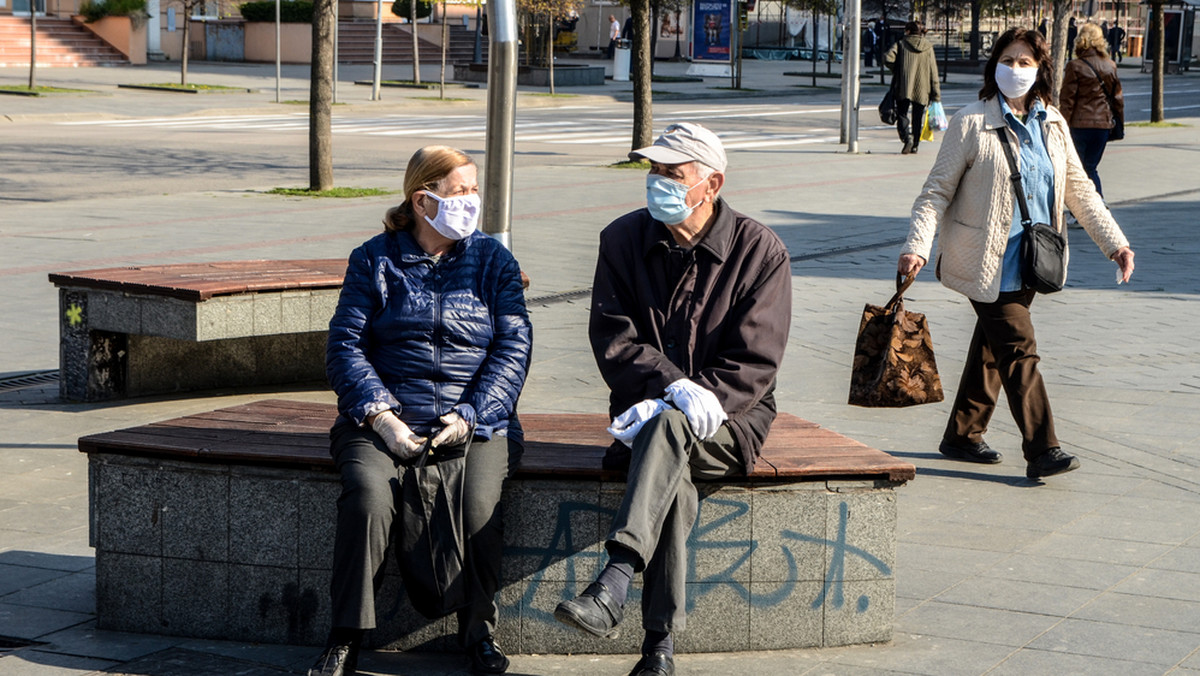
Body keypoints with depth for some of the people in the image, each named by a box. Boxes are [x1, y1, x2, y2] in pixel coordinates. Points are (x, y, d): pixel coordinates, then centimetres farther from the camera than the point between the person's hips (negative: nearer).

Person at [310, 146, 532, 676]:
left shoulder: (492, 259, 11)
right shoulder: (374, 260, 10)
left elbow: (513, 347, 4)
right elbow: (345, 344, 3)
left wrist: (471, 416, -11)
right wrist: (380, 415, -12)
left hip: (475, 418, 1)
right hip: (386, 417, 0)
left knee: (478, 500, -30)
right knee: (367, 493, -32)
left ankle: (480, 632, -7)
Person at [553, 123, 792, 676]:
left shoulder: (759, 251, -3)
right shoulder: (623, 240, 5)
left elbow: (753, 363, -9)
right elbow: (612, 341, -3)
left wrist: (668, 409, -20)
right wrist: (675, 385, -22)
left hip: (731, 421, -2)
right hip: (650, 412, 2)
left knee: (670, 428, -37)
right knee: (674, 479, -32)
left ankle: (613, 587, -50)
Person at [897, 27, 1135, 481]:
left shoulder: (1053, 125, 8)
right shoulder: (971, 123, -8)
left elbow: (1079, 189, 15)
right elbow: (937, 190, -8)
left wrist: (1115, 242, 9)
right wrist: (917, 246, -20)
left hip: (1028, 261, 6)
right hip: (988, 262, -6)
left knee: (993, 347, 14)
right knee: (1019, 349, -10)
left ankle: (963, 436, 27)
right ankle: (1042, 451, -10)